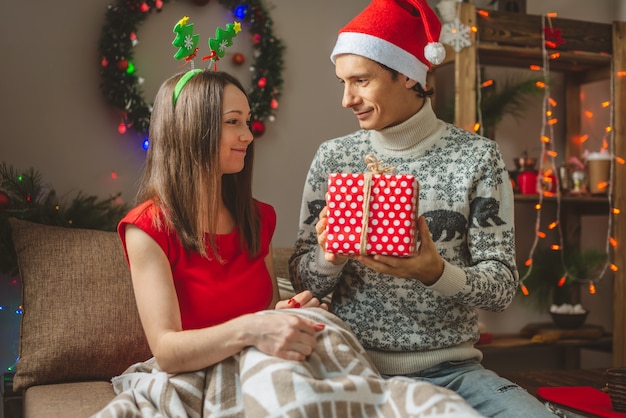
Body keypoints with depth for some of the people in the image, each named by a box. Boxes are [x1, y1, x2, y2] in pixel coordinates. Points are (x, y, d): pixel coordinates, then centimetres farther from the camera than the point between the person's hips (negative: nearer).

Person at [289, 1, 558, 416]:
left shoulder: (478, 156, -3)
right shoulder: (333, 156, 2)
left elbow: (503, 286, -4)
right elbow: (302, 278, 4)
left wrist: (435, 272, -24)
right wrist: (329, 258, -18)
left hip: (450, 368, 0)